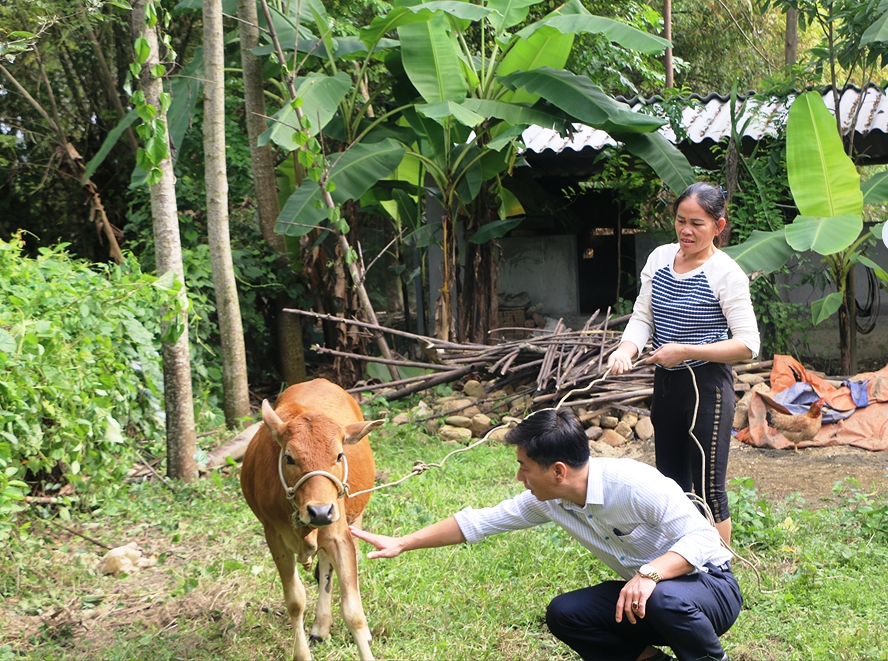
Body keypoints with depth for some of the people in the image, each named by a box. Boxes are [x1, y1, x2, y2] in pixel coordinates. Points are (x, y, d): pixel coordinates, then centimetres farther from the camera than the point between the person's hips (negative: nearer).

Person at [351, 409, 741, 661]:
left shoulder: (635, 483, -27)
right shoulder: (547, 501, -5)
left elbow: (702, 537, -29)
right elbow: (481, 521, 3)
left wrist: (650, 573, -44)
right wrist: (402, 544, 3)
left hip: (709, 584, -6)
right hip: (639, 592, 7)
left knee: (664, 597, -39)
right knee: (563, 613, -11)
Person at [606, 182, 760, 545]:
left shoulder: (726, 273, -13)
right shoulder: (660, 258, 5)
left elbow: (748, 345, -15)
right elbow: (642, 317, 6)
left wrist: (685, 351, -20)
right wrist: (626, 349, -16)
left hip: (707, 387, -7)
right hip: (666, 383, 7)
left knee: (707, 487, -1)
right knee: (670, 482, 17)